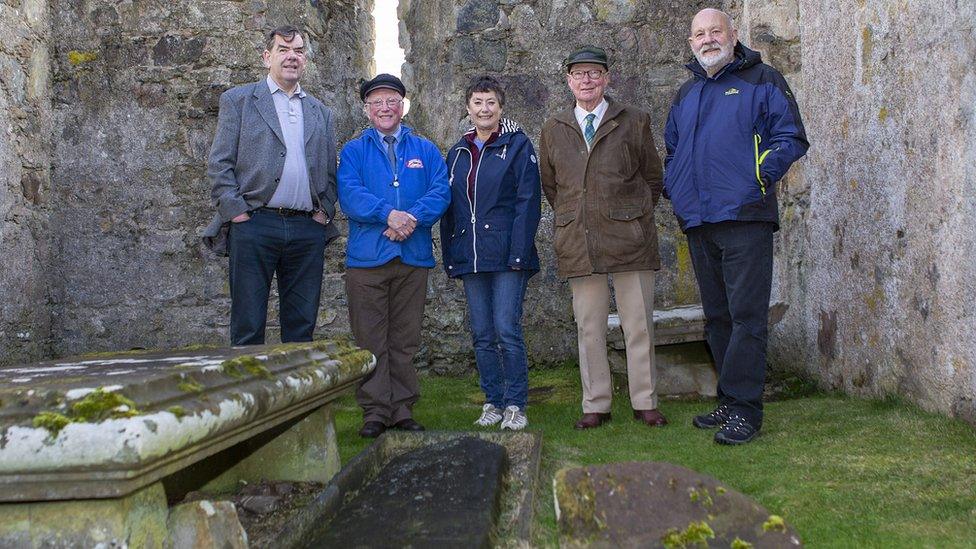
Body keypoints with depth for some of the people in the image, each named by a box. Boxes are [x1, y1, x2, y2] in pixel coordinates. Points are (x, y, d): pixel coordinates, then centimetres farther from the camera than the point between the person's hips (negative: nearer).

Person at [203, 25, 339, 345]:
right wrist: (237, 212, -8)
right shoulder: (238, 100, 8)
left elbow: (330, 172, 20)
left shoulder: (322, 113, 19)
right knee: (248, 330, -2)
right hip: (254, 226, -3)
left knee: (302, 329, 6)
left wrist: (325, 212, 4)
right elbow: (219, 164, 1)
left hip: (308, 230, 4)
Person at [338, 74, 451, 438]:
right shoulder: (353, 151, 9)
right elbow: (349, 195, -6)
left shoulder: (425, 151, 14)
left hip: (414, 257, 2)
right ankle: (375, 411, 7)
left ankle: (403, 409, 14)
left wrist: (412, 218, -17)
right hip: (367, 258, -1)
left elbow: (440, 192, 1)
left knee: (405, 340, 6)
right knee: (371, 340, 0)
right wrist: (389, 214, -20)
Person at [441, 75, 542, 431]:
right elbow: (449, 208, 17)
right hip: (470, 259, 5)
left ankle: (515, 405, 2)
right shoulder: (458, 153, 16)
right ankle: (493, 402, 17)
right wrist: (451, 256, 10)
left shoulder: (517, 145, 1)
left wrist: (518, 252, -15)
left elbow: (528, 201, -6)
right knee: (482, 335, 7)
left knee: (507, 330, -8)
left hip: (506, 256, -5)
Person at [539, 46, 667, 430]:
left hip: (629, 238, -2)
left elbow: (652, 178, 11)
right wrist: (572, 217, 12)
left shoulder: (634, 121, 6)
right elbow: (549, 185, 20)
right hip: (578, 242, 2)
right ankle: (595, 406, 14)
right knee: (588, 328, 5)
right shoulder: (554, 129, 12)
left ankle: (645, 403, 12)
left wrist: (633, 217, 7)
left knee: (639, 326, 2)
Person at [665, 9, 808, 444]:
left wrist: (760, 176, -14)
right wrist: (673, 188, 12)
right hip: (698, 223, 6)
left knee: (747, 315, -9)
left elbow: (791, 138, -2)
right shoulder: (685, 95, 20)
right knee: (717, 317, 11)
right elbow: (672, 151, 29)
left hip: (745, 217, -6)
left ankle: (744, 408, -6)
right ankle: (730, 402, 19)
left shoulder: (761, 81, 4)